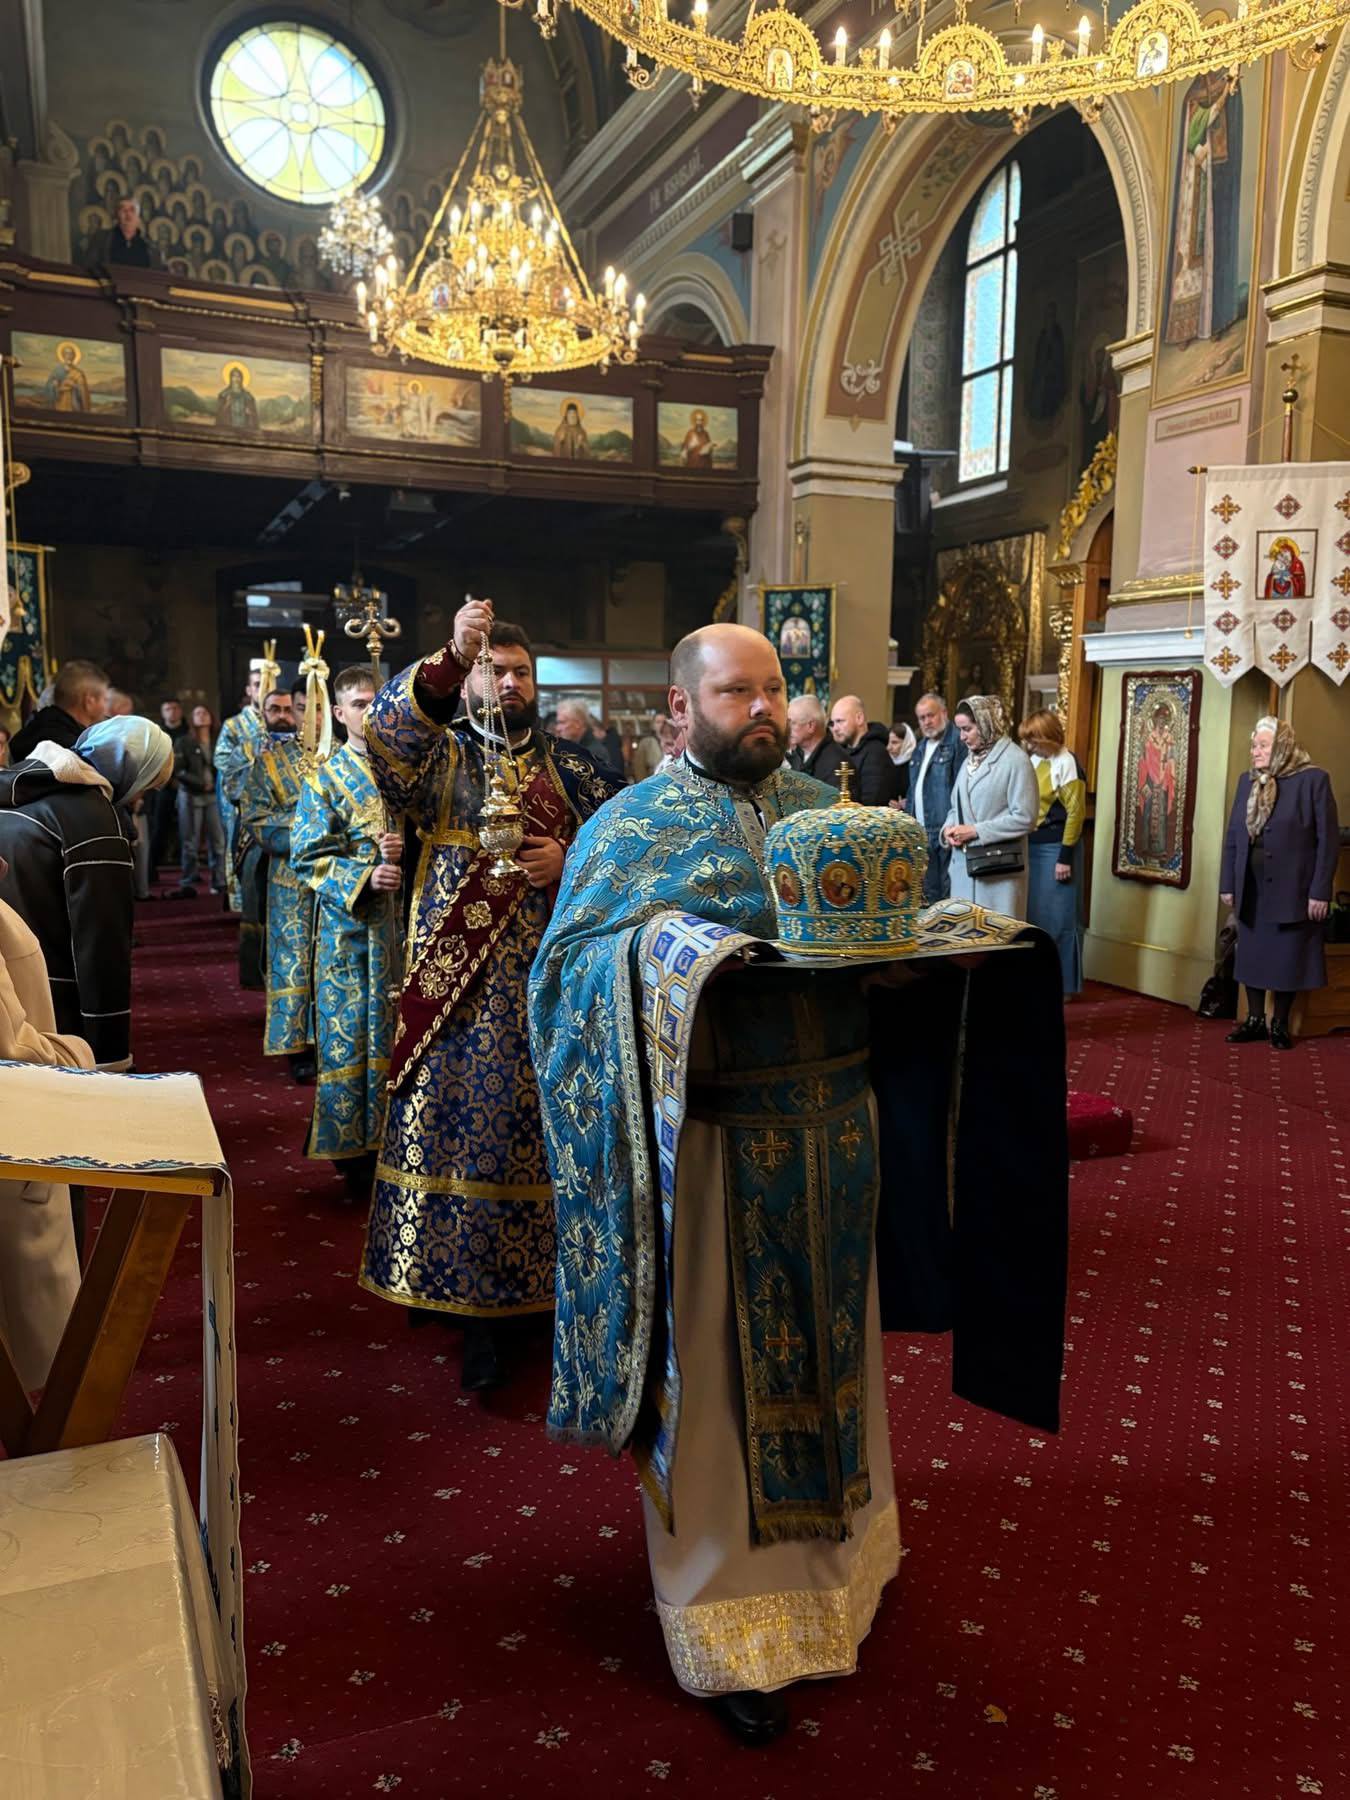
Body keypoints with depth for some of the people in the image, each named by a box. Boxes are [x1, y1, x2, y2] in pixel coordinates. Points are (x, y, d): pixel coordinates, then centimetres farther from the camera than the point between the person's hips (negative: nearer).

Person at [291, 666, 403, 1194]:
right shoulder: (325, 779, 3)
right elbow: (307, 856, -4)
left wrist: (408, 845, -12)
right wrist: (363, 877, -19)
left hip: (407, 922, 3)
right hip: (352, 925, -2)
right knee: (352, 1032, 0)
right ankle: (357, 1149, 11)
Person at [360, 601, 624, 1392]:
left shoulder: (573, 769, 13)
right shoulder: (439, 755, 5)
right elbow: (386, 731, -18)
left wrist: (573, 862, -8)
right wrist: (450, 658, -31)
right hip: (465, 998, -2)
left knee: (551, 1137, 6)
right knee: (471, 1139, 0)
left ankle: (555, 1283, 23)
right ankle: (481, 1309, 11)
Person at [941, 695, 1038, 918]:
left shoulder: (1015, 760, -9)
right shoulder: (970, 760, 15)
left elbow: (1024, 818, -14)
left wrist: (975, 831, -15)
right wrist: (949, 828, 0)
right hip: (964, 863, 7)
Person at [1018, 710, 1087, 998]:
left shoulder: (1066, 762, -11)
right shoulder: (1033, 760, 9)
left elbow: (1075, 812, -13)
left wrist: (1065, 857, -15)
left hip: (1055, 848, -7)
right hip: (1031, 847, 7)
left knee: (1058, 918, 1)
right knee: (1033, 915, 11)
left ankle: (1063, 985, 11)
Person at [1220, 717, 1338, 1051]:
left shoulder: (1313, 779, -8)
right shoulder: (1247, 780, 8)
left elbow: (1328, 839, -9)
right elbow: (1232, 835, 9)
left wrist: (1320, 891, -13)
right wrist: (1228, 883, 4)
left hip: (1293, 890, -5)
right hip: (1251, 890, 5)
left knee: (1287, 959, 5)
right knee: (1251, 956, 11)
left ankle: (1280, 1024, 18)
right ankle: (1255, 1020, 24)